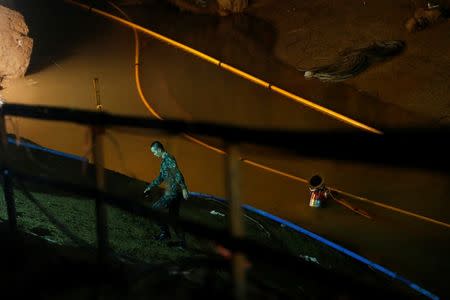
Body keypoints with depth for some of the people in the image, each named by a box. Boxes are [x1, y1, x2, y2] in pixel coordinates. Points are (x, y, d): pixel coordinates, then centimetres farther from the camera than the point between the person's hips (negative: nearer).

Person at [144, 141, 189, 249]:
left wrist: (183, 188, -31)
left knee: (154, 209, -2)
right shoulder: (164, 160, 19)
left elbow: (178, 174, -24)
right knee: (173, 217, 12)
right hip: (175, 193, 10)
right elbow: (160, 178, 30)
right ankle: (182, 242, 13)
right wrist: (149, 187, 34)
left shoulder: (169, 159, -13)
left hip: (172, 193, -10)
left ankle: (165, 232, 5)